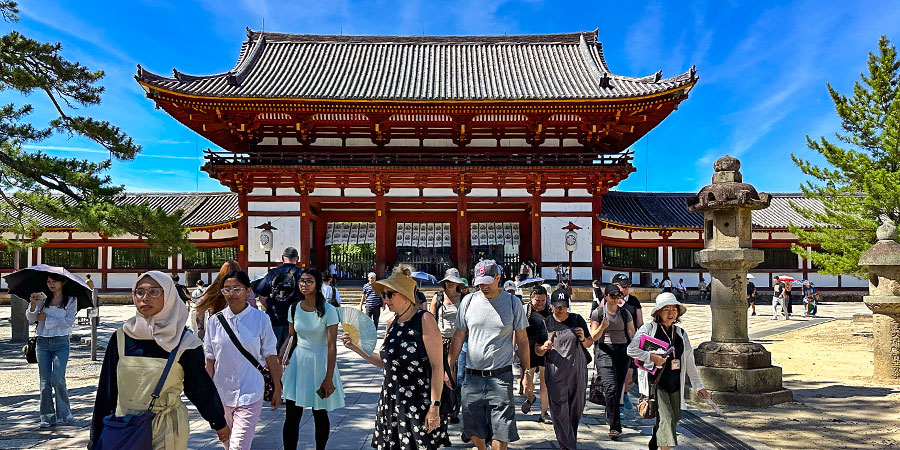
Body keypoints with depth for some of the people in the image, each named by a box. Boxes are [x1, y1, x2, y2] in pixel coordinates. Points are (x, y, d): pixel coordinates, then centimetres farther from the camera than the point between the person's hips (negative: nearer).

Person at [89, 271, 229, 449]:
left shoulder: (184, 343, -7)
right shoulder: (121, 339, -1)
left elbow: (201, 388, 3)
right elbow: (107, 390, 4)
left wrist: (219, 423, 12)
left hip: (167, 433, -2)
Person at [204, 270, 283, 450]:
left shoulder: (261, 319, -6)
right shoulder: (215, 321, 0)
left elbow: (270, 356, 0)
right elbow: (210, 360, 6)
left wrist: (277, 388, 3)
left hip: (250, 394, -3)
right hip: (221, 393, 3)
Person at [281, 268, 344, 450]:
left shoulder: (328, 310, -13)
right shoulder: (294, 308, 1)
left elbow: (332, 346, -14)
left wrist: (329, 378, -17)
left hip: (320, 362, -3)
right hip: (298, 360, 3)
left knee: (319, 414, 9)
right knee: (291, 416, -2)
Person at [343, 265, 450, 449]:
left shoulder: (425, 320, -12)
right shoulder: (392, 322, 8)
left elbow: (437, 366, -15)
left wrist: (435, 406, -18)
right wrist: (357, 348, 5)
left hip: (418, 404, -6)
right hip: (391, 402, 7)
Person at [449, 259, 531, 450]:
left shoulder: (513, 303, -1)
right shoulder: (468, 301, 3)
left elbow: (522, 340, 6)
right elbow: (458, 337, 10)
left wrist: (526, 373, 3)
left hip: (501, 376, -2)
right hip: (472, 375, 2)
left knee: (500, 433, -4)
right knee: (474, 430, 11)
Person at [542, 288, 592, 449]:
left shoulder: (577, 320, 5)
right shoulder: (546, 323, 2)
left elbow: (589, 344, 12)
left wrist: (583, 338, -10)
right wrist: (544, 347, -16)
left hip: (577, 371, 2)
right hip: (555, 373, -2)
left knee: (576, 410, 13)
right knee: (559, 412, -10)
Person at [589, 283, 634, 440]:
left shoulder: (625, 313, 8)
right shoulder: (597, 313, 1)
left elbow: (632, 334, 9)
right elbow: (593, 337, 0)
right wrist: (602, 327, -18)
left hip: (623, 351, 3)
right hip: (605, 351, -3)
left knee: (618, 389, 7)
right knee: (610, 387, -15)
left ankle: (610, 419, 26)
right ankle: (615, 426, -13)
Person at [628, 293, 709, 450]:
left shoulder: (680, 333, 12)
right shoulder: (648, 328, -5)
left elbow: (689, 361, 16)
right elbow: (631, 349, -10)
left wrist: (698, 385, 16)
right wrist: (651, 356, -22)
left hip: (675, 384, 6)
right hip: (655, 382, -6)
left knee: (674, 418, 12)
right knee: (666, 418, -16)